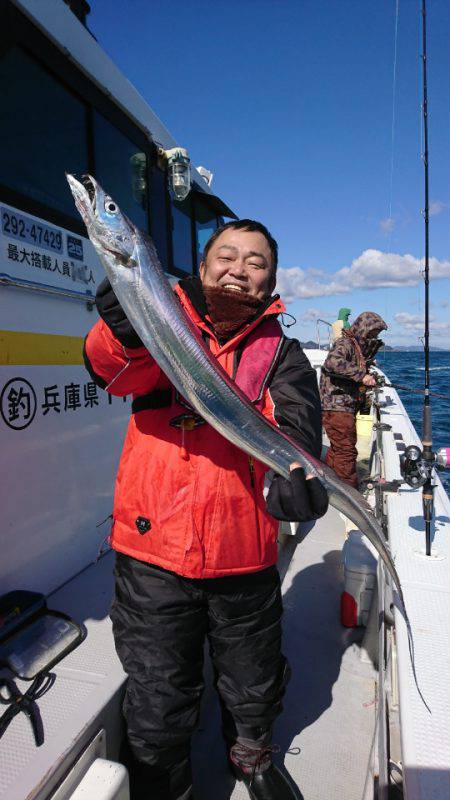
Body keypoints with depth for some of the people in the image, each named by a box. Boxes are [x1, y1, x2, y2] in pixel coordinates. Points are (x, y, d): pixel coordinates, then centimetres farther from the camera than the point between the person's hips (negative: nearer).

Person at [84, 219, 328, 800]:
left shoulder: (280, 353, 2)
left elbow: (296, 421, -16)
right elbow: (112, 369, -18)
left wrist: (295, 474, -36)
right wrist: (125, 325, -39)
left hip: (243, 555, 2)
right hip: (152, 552, -1)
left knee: (253, 685, 25)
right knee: (158, 697, 15)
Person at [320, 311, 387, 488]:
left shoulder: (357, 346, 20)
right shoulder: (344, 343, -12)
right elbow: (332, 362, -34)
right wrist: (361, 375, -30)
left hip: (344, 407, 11)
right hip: (336, 407, -11)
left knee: (337, 449, 20)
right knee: (347, 452, -6)